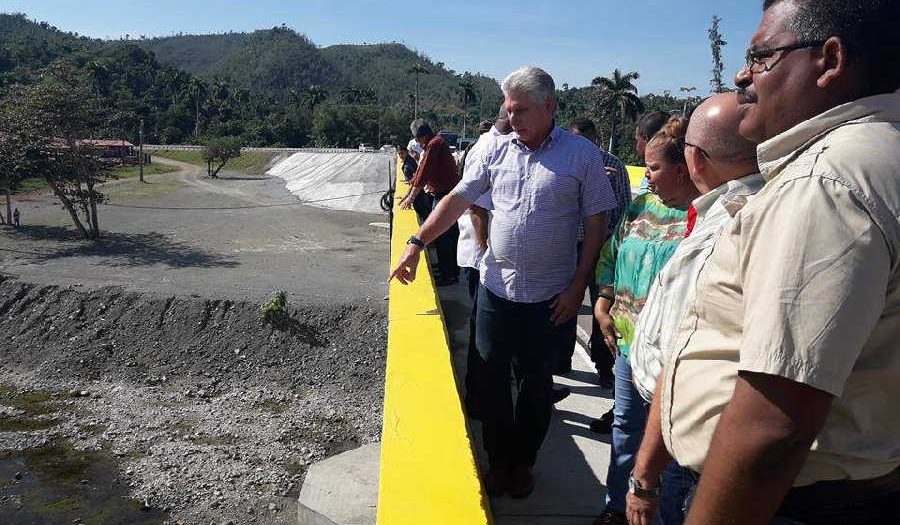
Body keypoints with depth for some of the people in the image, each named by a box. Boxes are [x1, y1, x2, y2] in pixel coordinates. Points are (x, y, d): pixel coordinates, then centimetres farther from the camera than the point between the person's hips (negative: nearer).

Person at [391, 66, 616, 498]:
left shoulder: (582, 155, -6)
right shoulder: (498, 150, 2)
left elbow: (596, 224, -5)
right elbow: (458, 199, 2)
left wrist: (578, 286, -9)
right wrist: (417, 244, -5)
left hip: (550, 295, -2)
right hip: (495, 286, 3)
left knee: (536, 381, 12)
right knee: (492, 376, 10)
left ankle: (523, 462, 33)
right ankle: (498, 460, 30)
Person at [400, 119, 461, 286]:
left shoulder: (434, 144, -14)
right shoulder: (435, 143, 18)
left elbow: (424, 173, -17)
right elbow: (420, 172, 21)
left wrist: (412, 197, -11)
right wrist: (409, 194, 22)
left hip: (445, 195, -10)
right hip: (448, 193, 10)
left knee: (441, 236, -6)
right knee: (451, 234, 16)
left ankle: (447, 275, 0)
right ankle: (453, 270, 26)